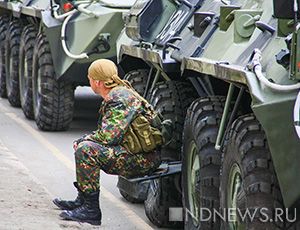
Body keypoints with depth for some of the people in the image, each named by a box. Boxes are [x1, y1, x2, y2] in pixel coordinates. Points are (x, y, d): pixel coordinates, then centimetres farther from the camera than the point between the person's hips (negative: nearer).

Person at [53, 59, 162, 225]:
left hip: (143, 160, -11)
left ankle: (91, 210, -19)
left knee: (85, 150, -24)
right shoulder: (117, 94, 14)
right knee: (84, 144, 22)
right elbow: (107, 132, 20)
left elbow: (108, 136, -25)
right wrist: (83, 141, 5)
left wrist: (82, 141, -9)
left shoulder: (121, 99, -18)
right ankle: (82, 200, 25)